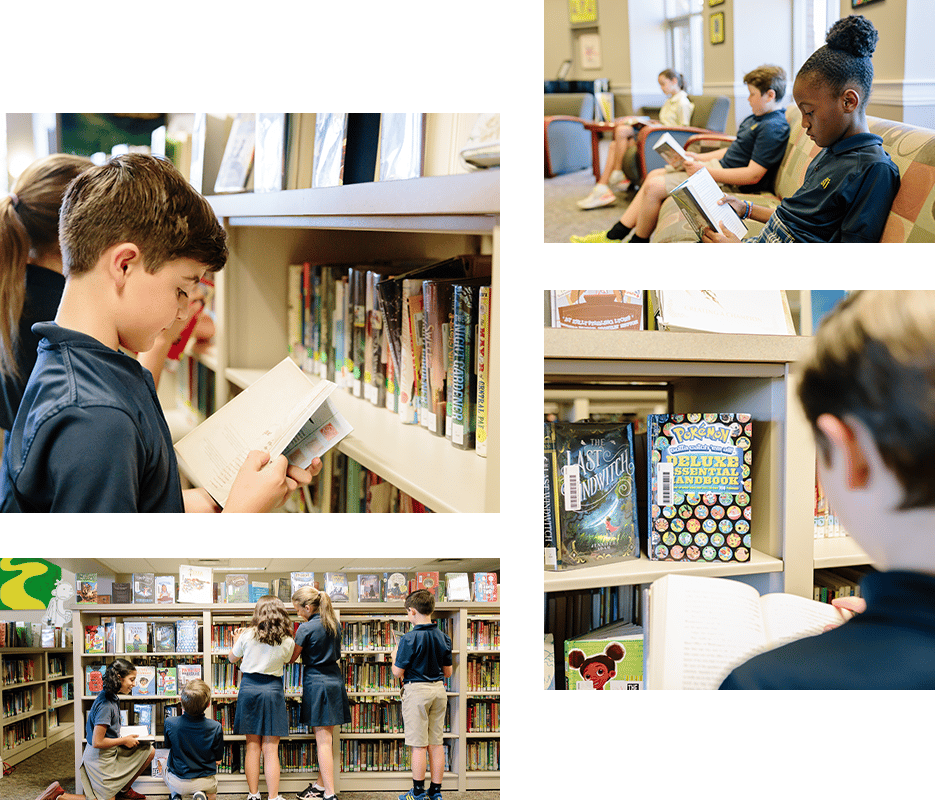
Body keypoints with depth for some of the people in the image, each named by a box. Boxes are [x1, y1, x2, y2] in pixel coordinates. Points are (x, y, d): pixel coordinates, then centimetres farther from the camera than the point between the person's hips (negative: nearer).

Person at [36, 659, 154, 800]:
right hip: (100, 756, -9)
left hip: (112, 751, 9)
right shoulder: (106, 705, -28)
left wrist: (122, 736, 8)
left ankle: (124, 789, 20)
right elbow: (97, 742, -26)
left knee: (149, 751, 5)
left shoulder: (111, 698, 2)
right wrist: (124, 740, -15)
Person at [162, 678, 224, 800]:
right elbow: (218, 758, -5)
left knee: (166, 761, 35)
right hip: (205, 782, -1)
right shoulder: (215, 727, -19)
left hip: (177, 783, 1)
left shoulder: (170, 723, -18)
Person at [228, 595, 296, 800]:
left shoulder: (247, 635, -5)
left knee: (252, 745, 10)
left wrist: (236, 642, 30)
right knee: (271, 749, 1)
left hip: (249, 688, 1)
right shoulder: (287, 642, -5)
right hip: (273, 689, -1)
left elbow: (232, 658, 11)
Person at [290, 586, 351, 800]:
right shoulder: (335, 624, 7)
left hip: (317, 683, -7)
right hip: (335, 680, 7)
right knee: (325, 738, 15)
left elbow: (292, 658, -5)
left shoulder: (306, 628, -14)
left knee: (323, 741, -7)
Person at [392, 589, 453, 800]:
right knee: (436, 744, 10)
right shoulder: (444, 638, 3)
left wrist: (394, 656, 8)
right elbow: (448, 672, 10)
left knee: (419, 745, 0)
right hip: (439, 689, 6)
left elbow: (397, 672, -11)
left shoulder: (409, 639, -15)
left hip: (416, 690, -6)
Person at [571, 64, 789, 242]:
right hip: (720, 164, 11)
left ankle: (638, 241, 3)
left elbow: (753, 175, -26)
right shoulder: (756, 119, 12)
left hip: (728, 179, -11)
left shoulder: (772, 128, -20)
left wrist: (704, 170, -23)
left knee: (654, 187, -15)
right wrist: (698, 158, 9)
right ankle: (615, 235, 7)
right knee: (654, 175, 9)